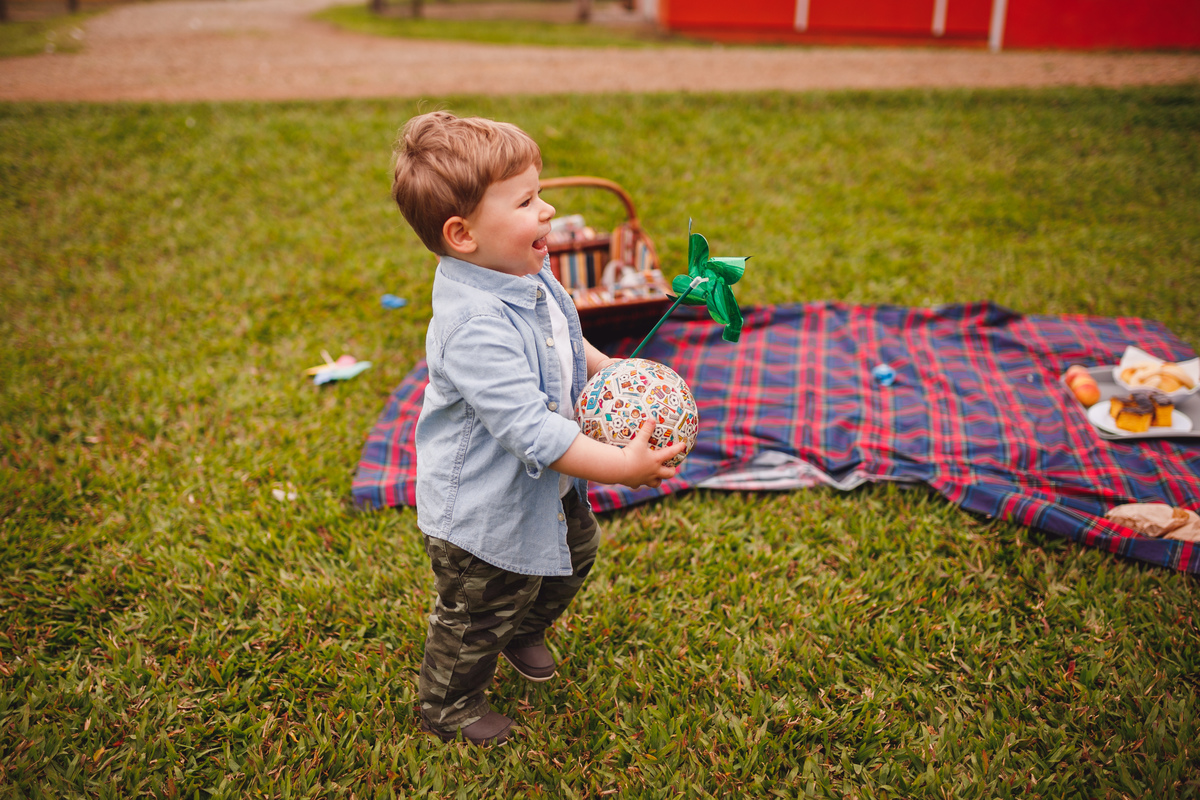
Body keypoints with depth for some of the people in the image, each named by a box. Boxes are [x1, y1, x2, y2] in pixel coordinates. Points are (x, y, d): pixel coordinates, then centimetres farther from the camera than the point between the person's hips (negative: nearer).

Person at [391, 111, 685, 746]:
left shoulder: (525, 274, -7)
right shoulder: (475, 329, -39)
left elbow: (562, 341, 14)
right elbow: (532, 431, -39)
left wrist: (606, 369, 1)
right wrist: (623, 466, -38)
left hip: (547, 482, 9)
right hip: (482, 504, -9)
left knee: (575, 551, 30)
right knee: (476, 612, 14)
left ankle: (523, 632, 60)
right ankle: (447, 706, 44)